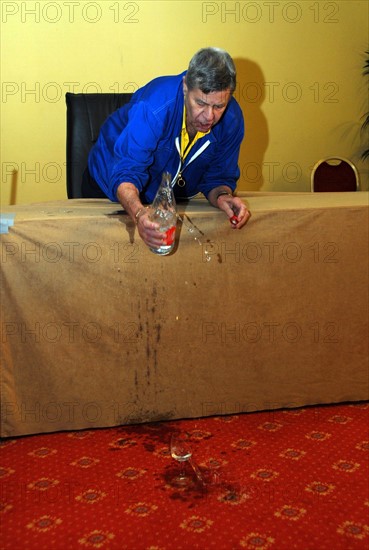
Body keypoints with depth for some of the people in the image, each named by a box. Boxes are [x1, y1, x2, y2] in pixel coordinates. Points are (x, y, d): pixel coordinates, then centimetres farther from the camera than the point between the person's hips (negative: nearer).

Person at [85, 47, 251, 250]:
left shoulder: (232, 119, -19)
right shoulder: (155, 106, -35)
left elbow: (219, 177, -9)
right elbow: (125, 174, -40)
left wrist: (222, 197, -33)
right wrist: (140, 214, -59)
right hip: (115, 187, -3)